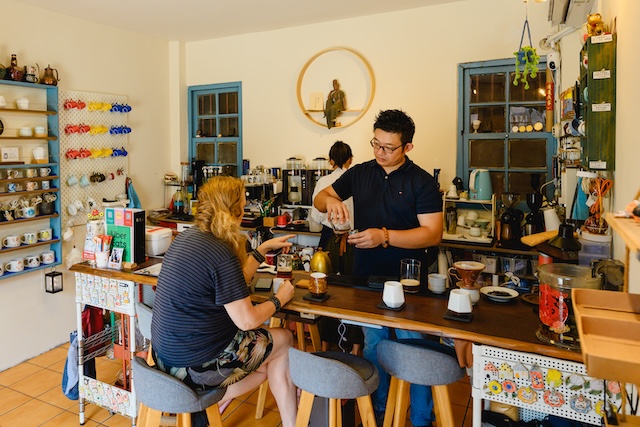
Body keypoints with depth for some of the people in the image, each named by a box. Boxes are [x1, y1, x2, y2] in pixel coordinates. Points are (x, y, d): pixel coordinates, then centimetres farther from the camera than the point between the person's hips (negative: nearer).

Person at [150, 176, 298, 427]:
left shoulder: (188, 237, 4)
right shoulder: (221, 253, -24)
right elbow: (247, 321, -19)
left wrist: (263, 249, 15)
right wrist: (279, 299, -2)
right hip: (194, 365, -9)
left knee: (266, 365, 22)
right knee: (284, 340, 11)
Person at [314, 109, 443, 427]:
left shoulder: (422, 182, -7)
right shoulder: (359, 173, 6)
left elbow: (433, 233, -14)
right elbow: (319, 198, 11)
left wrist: (385, 236, -24)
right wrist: (330, 200, -14)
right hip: (366, 279, 4)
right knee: (373, 347, 16)